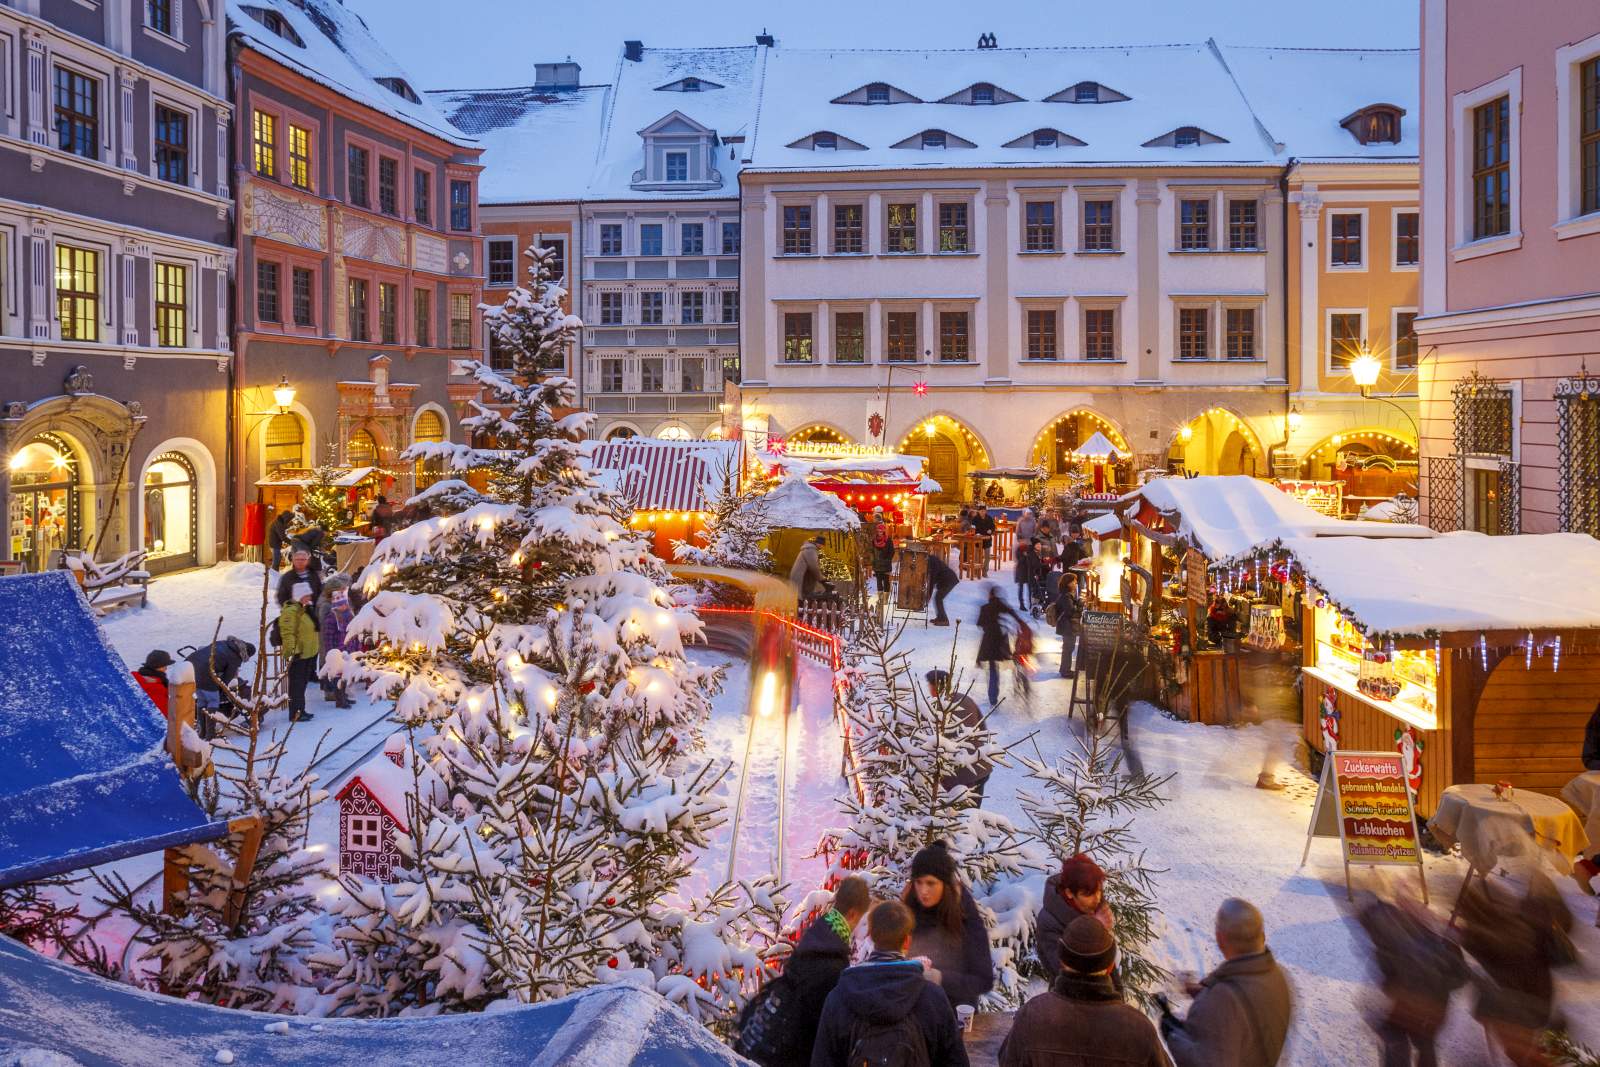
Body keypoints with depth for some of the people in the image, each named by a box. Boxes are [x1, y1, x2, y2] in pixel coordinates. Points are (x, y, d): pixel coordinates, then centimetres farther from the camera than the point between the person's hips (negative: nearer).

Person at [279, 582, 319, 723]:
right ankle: (295, 714, -2)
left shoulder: (305, 610, 17)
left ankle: (300, 711, 24)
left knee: (302, 683, 16)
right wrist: (291, 651, -28)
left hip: (308, 654, 10)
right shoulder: (291, 611, -16)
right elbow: (288, 633, -23)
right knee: (297, 684, -6)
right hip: (298, 655, -10)